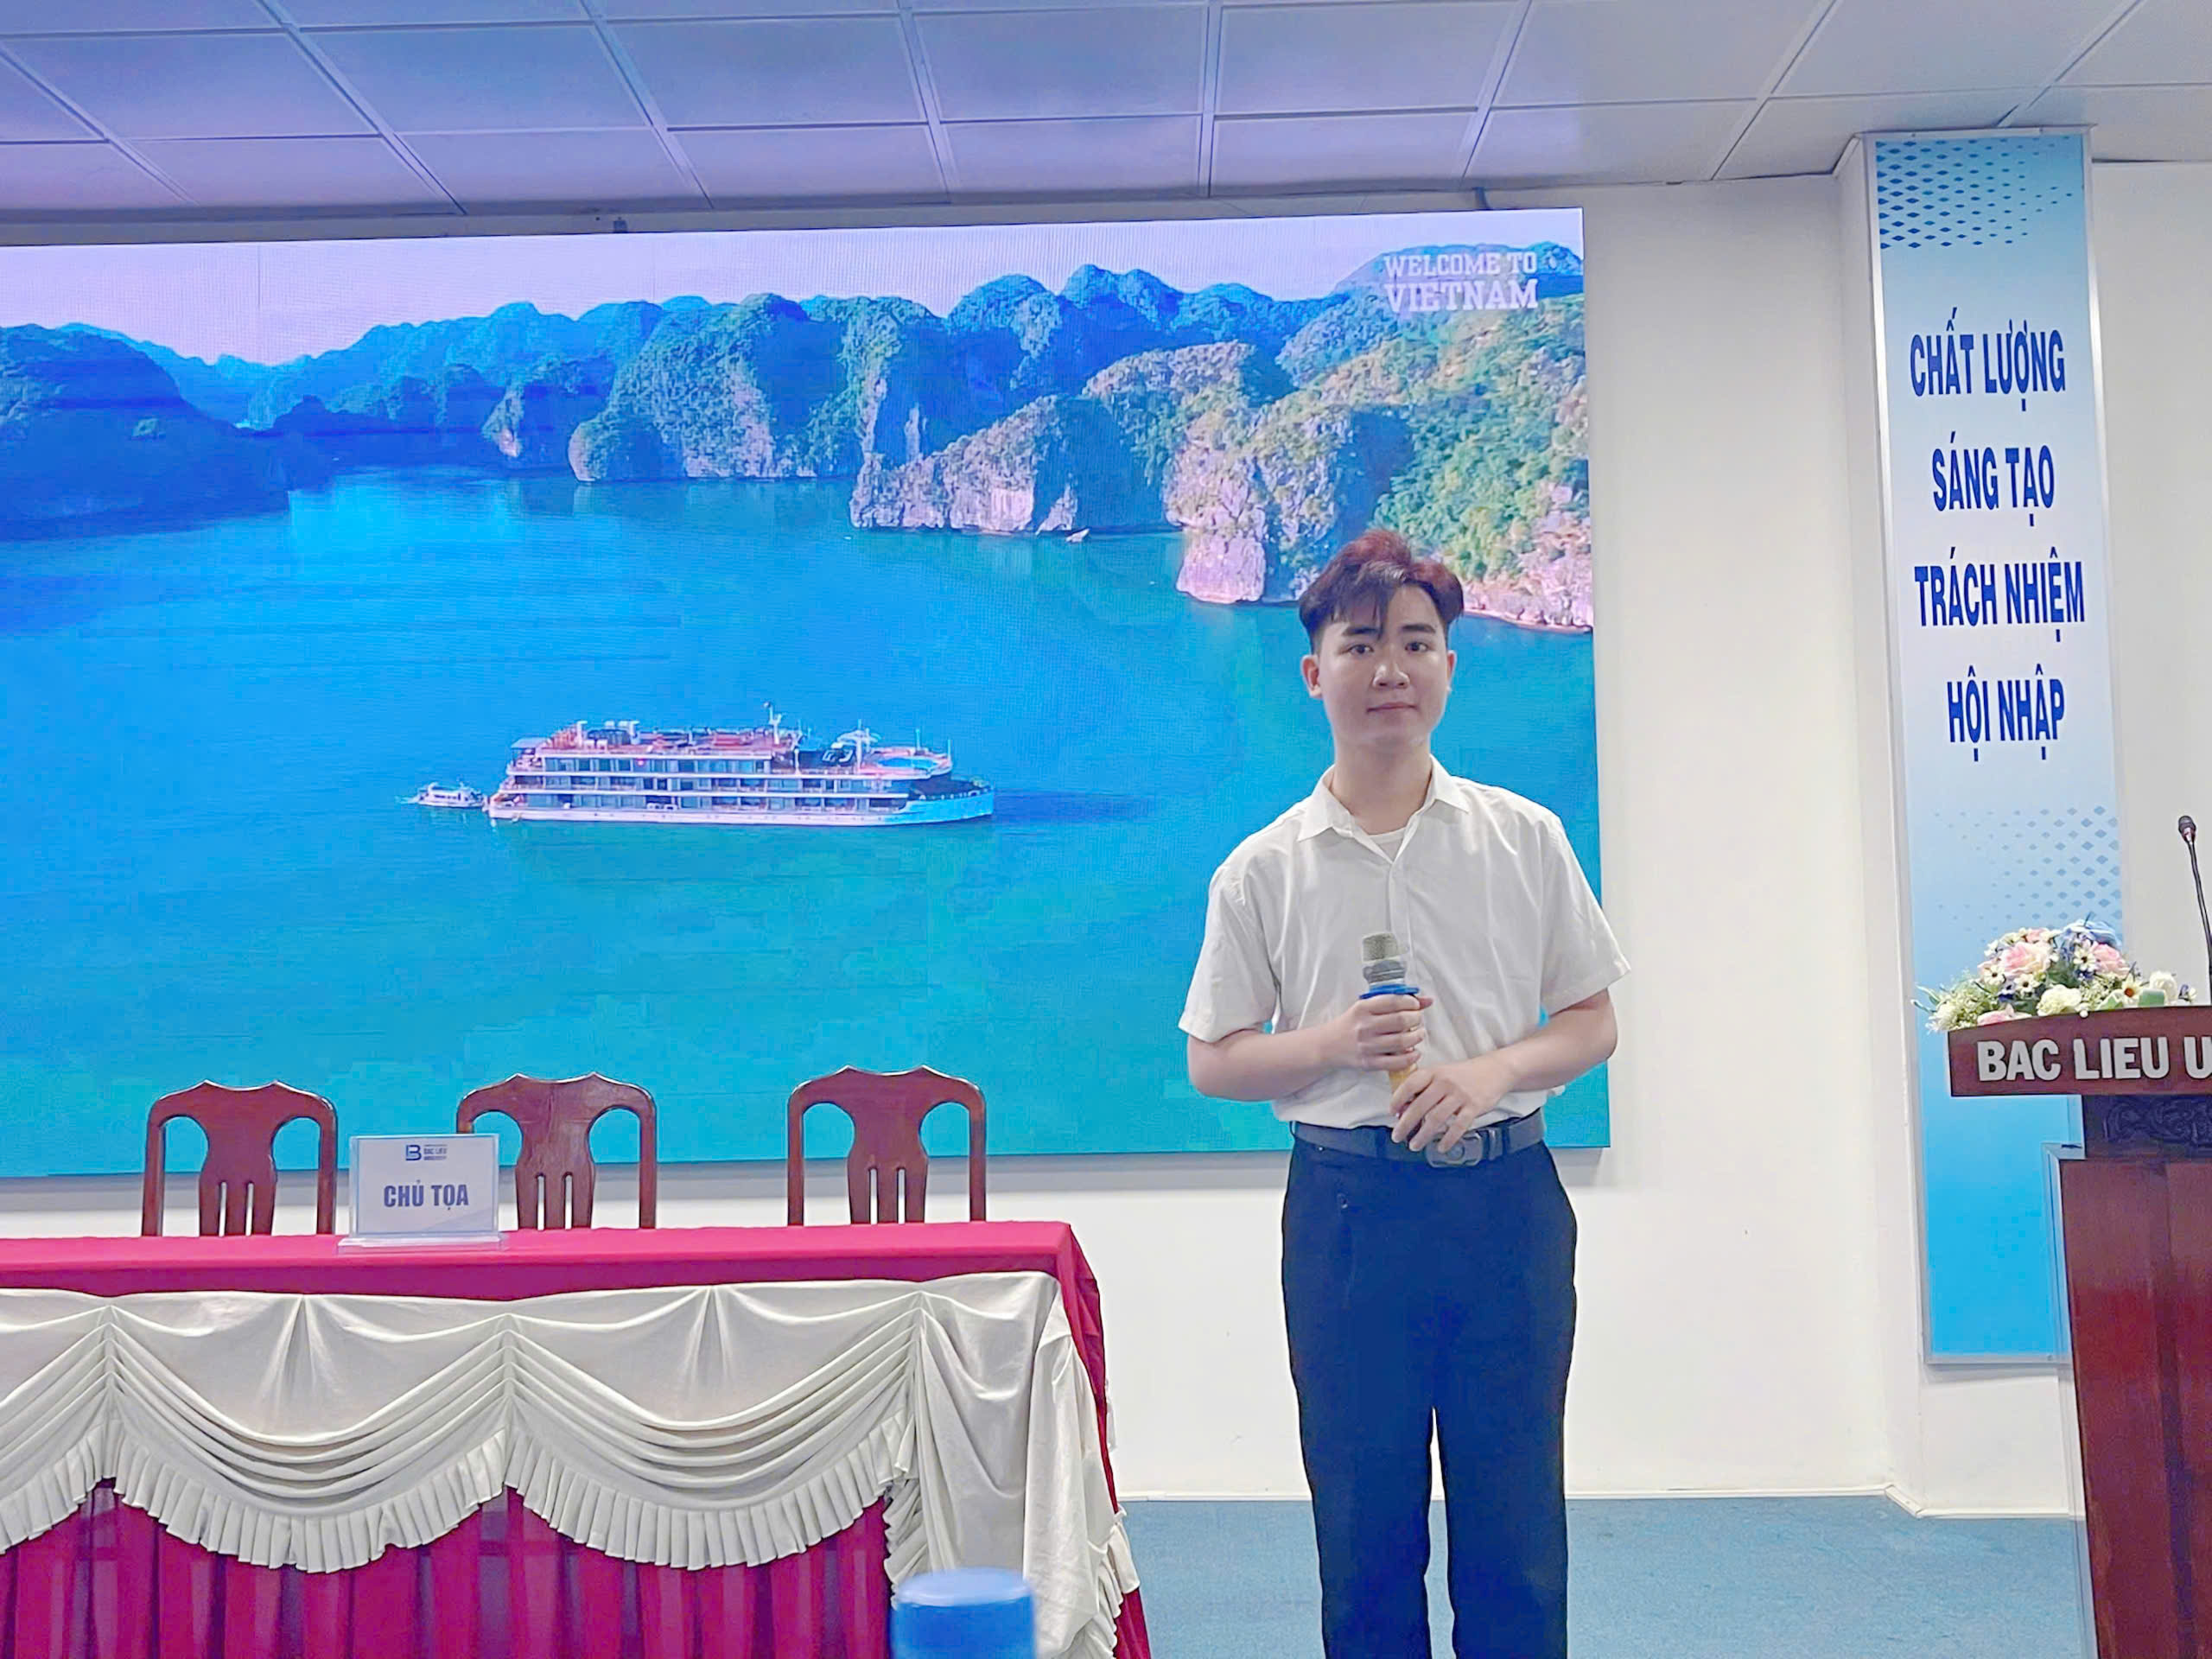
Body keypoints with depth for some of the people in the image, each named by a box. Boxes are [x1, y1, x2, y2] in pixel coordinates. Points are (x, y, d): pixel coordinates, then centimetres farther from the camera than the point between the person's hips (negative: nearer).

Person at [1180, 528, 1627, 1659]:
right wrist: (1334, 1044, -14)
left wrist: (1493, 1070, -12)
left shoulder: (1524, 839, 4)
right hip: (1348, 1205, 0)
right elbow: (1214, 1061, 4)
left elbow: (1592, 1021, 8)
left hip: (1506, 1195, 1)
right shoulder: (1263, 872, 2)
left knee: (1516, 1526, 6)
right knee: (1363, 1530, 8)